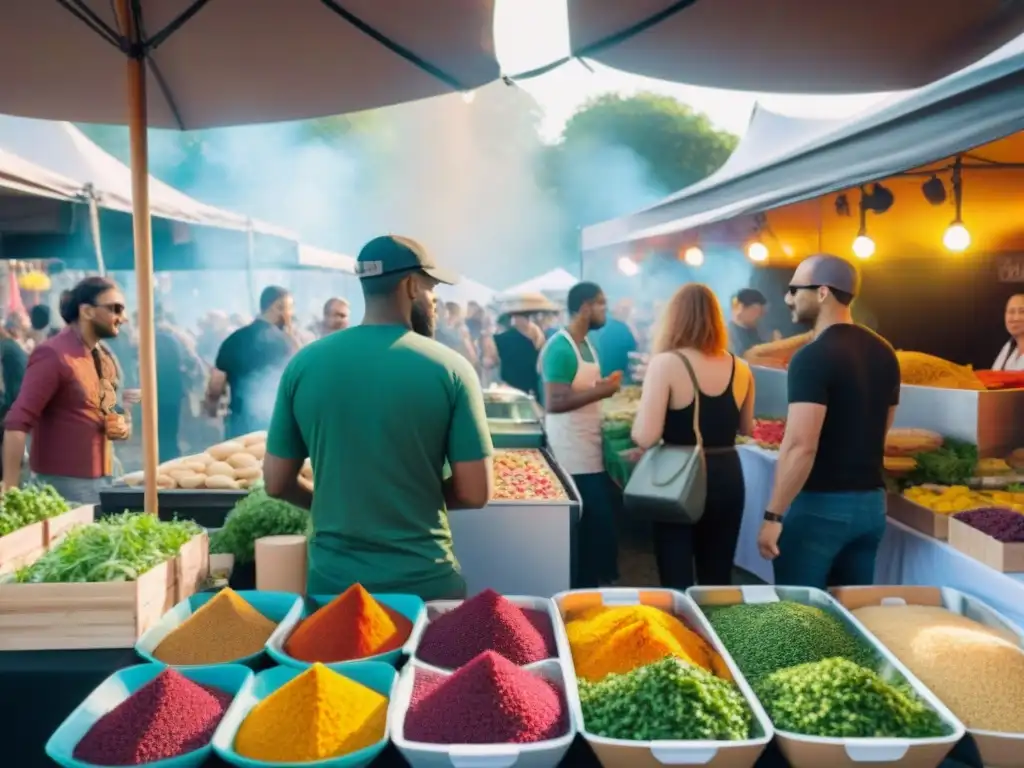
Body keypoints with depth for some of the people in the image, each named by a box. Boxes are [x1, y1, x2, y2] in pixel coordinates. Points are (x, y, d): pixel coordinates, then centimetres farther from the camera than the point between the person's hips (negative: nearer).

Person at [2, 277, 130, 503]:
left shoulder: (105, 358, 11)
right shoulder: (53, 354, -13)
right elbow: (17, 423, -19)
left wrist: (121, 427, 2)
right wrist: (10, 486, -23)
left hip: (102, 478, 8)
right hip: (64, 482, -8)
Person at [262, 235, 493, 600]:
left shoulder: (304, 364, -4)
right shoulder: (449, 367, -11)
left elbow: (276, 483, 0)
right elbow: (475, 493, -11)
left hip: (331, 578, 3)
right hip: (425, 580, -2)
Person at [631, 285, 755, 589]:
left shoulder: (665, 363, -13)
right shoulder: (740, 368, 2)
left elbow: (645, 437, -18)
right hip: (728, 477, 5)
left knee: (677, 581, 5)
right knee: (718, 579, 17)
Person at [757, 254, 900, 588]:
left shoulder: (813, 357, -18)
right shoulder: (884, 353, 8)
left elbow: (800, 446, -23)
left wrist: (773, 516, -19)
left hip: (820, 505, -8)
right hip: (872, 502, 8)